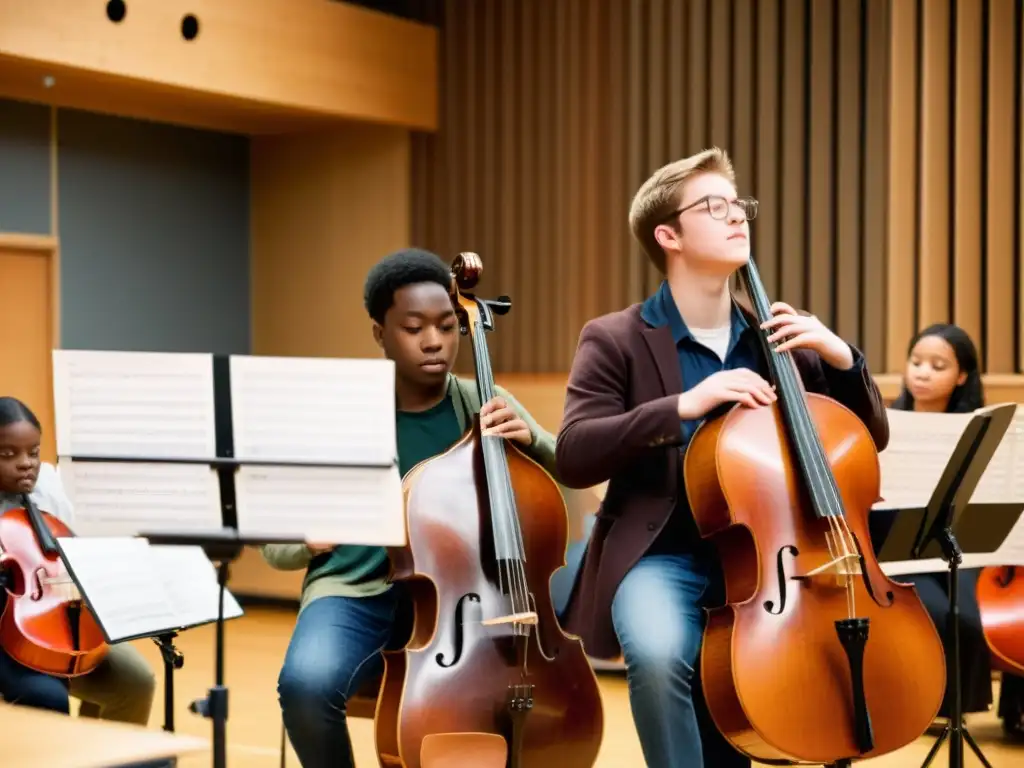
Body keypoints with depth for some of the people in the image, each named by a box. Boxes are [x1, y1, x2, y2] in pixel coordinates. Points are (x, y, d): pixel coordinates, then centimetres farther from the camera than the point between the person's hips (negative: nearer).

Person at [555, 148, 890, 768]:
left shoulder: (775, 337, 10)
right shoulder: (616, 340, -1)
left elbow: (870, 438, 11)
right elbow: (573, 457, -14)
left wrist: (841, 357, -7)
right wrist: (682, 406, -24)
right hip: (662, 555, -4)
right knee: (660, 653, -34)